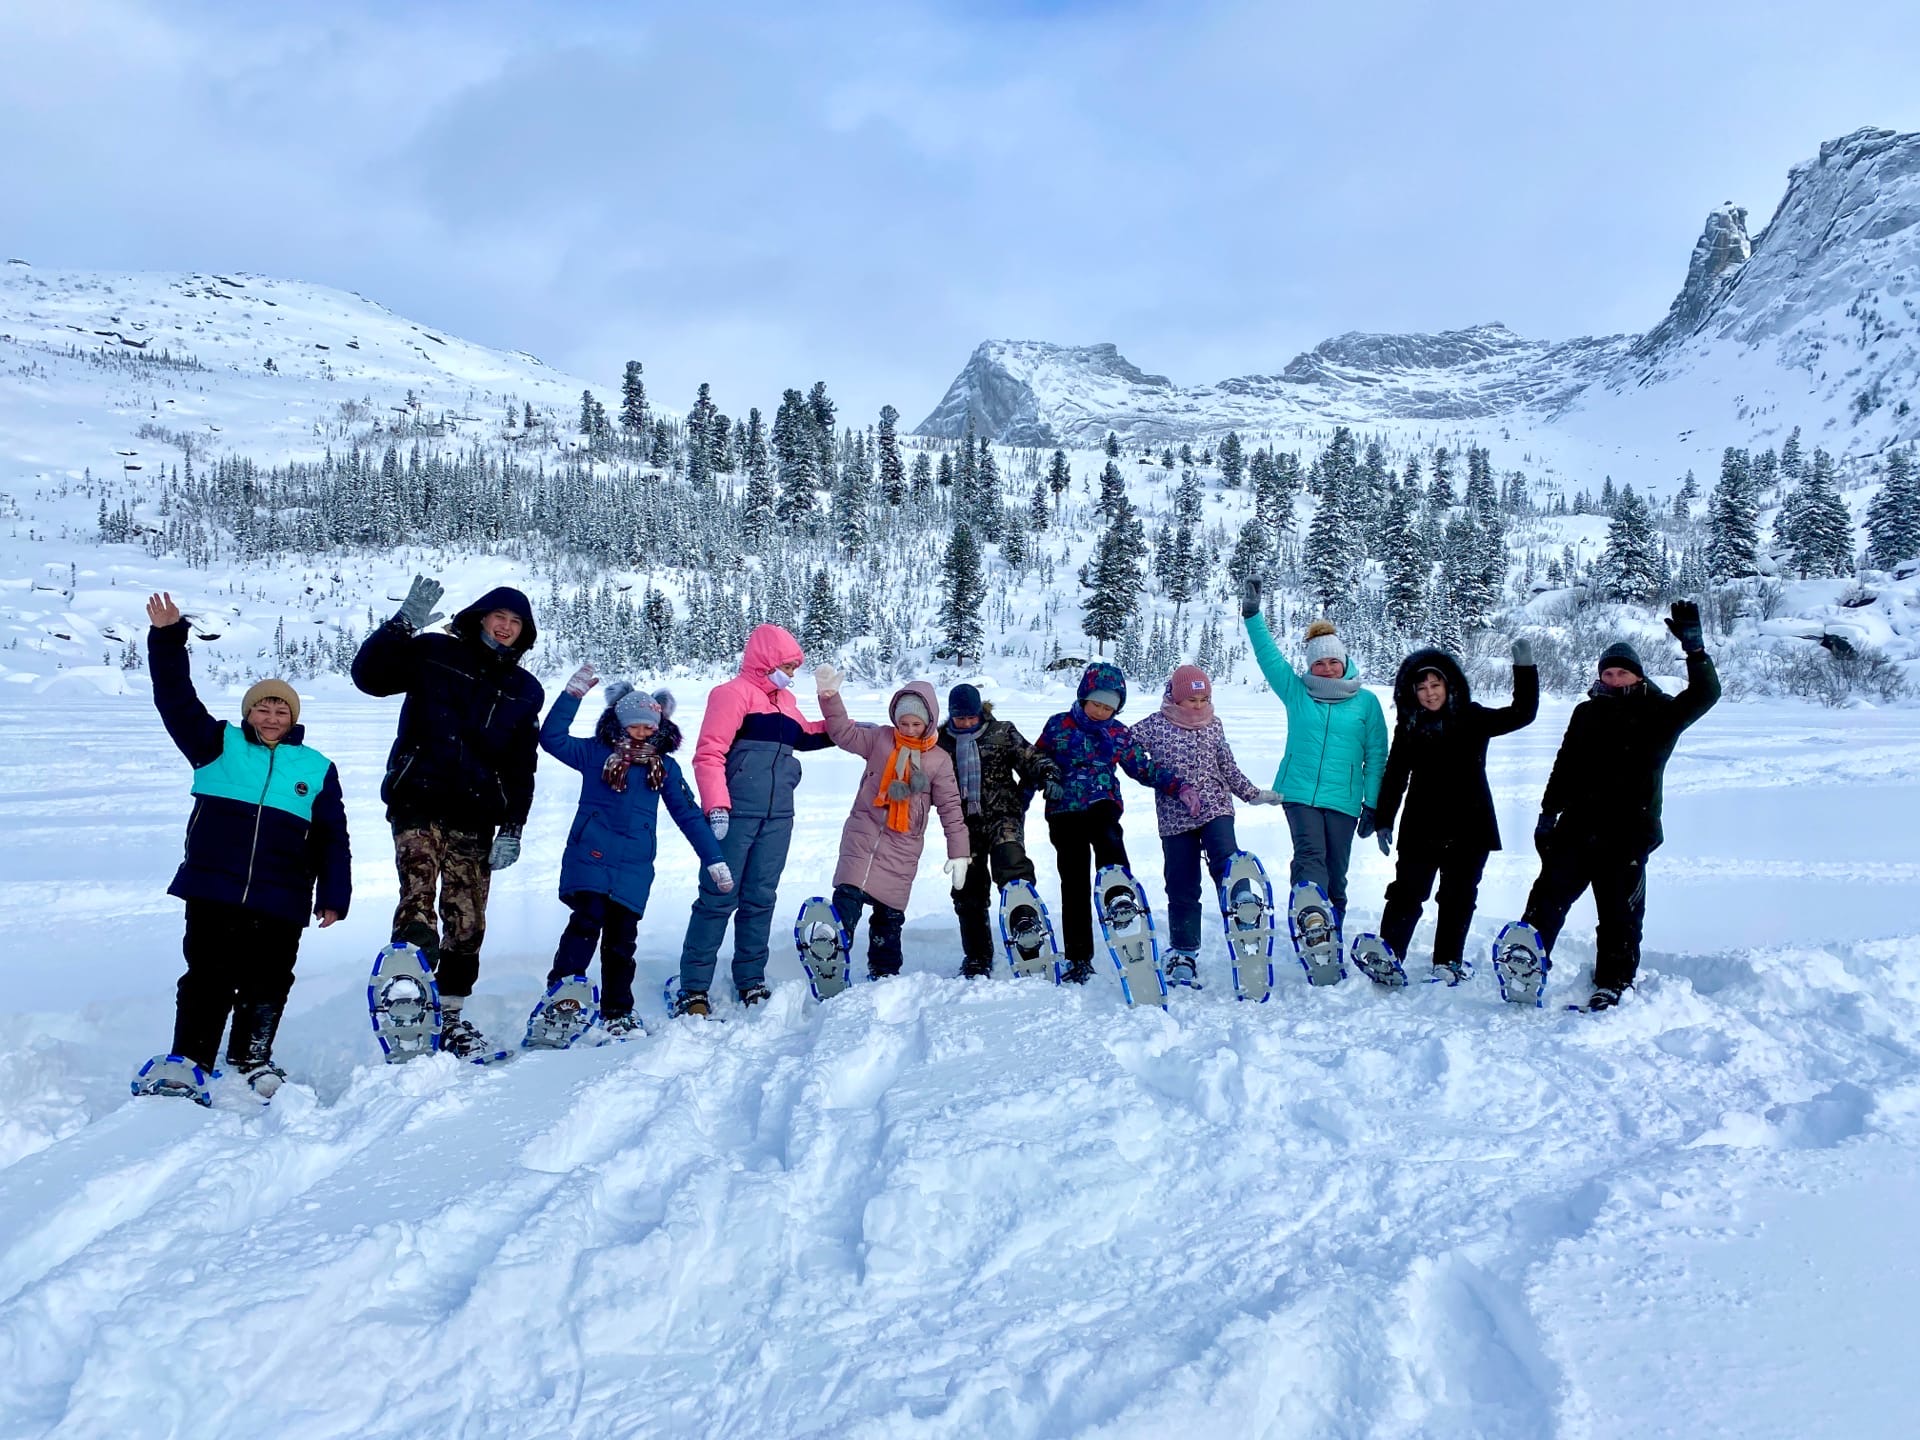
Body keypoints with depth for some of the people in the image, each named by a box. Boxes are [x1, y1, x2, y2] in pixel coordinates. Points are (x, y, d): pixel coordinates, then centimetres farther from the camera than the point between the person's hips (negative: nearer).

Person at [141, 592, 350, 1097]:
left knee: (267, 982, 4)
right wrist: (167, 639, -6)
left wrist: (333, 898, 3)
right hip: (212, 891, 0)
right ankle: (190, 1060, 12)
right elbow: (176, 699, 4)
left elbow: (332, 839, 9)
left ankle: (251, 1056, 21)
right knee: (208, 978, 2)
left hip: (281, 904, 1)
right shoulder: (218, 745, 11)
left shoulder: (317, 769, 10)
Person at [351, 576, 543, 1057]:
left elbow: (521, 766, 14)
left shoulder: (525, 691, 16)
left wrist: (512, 828, 6)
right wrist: (404, 625, -16)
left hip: (475, 818, 3)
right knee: (418, 901, -25)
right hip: (419, 803, -3)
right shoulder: (434, 654, 7)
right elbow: (368, 675, -4)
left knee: (467, 922, 4)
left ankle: (450, 1017, 15)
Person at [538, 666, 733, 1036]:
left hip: (634, 866, 2)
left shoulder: (665, 766, 10)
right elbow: (551, 738, -4)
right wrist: (573, 694, -10)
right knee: (588, 920, -19)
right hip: (590, 856, -2)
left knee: (621, 939, 6)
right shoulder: (595, 753, 6)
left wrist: (714, 859, 7)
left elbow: (689, 815, 11)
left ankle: (617, 1012, 18)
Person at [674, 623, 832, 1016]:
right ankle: (693, 987, 4)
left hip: (777, 817, 7)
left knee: (761, 898, 10)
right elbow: (709, 754, -12)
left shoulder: (785, 700, 17)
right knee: (719, 897, -4)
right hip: (736, 815, -7)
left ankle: (751, 981, 21)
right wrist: (716, 807, -20)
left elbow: (804, 736, 34)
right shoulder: (733, 694, -6)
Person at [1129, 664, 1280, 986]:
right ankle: (1183, 953, 17)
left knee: (1227, 866, -23)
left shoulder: (1214, 725, 8)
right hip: (1174, 818, -1)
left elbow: (1228, 769, 16)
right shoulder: (1155, 725, -1)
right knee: (1181, 887, 5)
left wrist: (1254, 794, 17)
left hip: (1216, 808, 1)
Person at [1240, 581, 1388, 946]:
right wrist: (1252, 616, -7)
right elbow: (1269, 656, 3)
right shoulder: (1296, 691, 8)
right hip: (1299, 792, -1)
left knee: (1335, 871, 7)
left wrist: (1372, 804, 4)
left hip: (1343, 799, 1)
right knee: (1310, 856, -18)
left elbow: (1376, 755, 7)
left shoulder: (1366, 702, 6)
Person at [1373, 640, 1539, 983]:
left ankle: (1448, 962, 20)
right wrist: (1383, 821, 4)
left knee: (1458, 898, 9)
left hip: (1469, 828, 1)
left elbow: (1522, 714, -4)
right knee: (1406, 893, 0)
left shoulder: (1473, 720, 0)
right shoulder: (1409, 727, 1)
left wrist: (1525, 667, -14)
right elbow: (1394, 777, 5)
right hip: (1421, 827, 0)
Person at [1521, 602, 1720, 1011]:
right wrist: (1549, 811, 12)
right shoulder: (1587, 712, 13)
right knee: (1548, 897, -1)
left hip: (1627, 834, -3)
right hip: (1577, 827, 3)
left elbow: (1705, 694, -12)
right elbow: (1564, 766, 16)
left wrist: (1693, 646, -24)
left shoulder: (1658, 713, 4)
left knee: (1620, 912, 2)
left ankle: (1611, 985, 11)